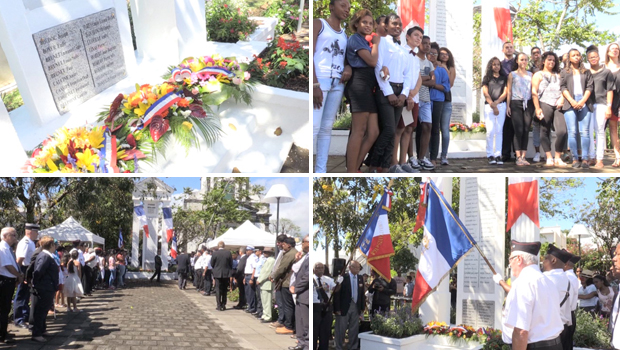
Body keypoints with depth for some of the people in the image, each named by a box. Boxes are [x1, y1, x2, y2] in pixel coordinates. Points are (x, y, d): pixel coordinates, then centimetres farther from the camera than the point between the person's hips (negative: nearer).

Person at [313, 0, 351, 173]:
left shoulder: (344, 33, 18)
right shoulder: (318, 24, 0)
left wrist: (348, 68, -4)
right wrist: (314, 85, -19)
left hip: (338, 82, 7)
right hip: (319, 79, -6)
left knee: (327, 127, 4)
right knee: (313, 127, -14)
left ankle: (321, 171, 5)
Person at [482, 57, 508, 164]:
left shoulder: (504, 78, 14)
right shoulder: (487, 78, 10)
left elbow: (505, 92, 6)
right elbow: (485, 93, 2)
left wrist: (496, 103, -6)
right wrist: (493, 106, -6)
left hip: (501, 105, 1)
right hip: (489, 106, -1)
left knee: (499, 131, -2)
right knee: (490, 131, -9)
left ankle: (498, 155, -2)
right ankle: (490, 155, -6)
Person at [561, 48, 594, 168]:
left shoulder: (586, 72, 17)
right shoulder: (565, 72, 15)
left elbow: (590, 87, 8)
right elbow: (563, 88, 5)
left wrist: (582, 101, -8)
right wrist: (572, 101, -10)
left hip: (584, 103, 1)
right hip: (570, 103, -1)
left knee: (585, 132, -6)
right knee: (572, 132, -7)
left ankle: (585, 159, -6)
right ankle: (575, 159, -4)